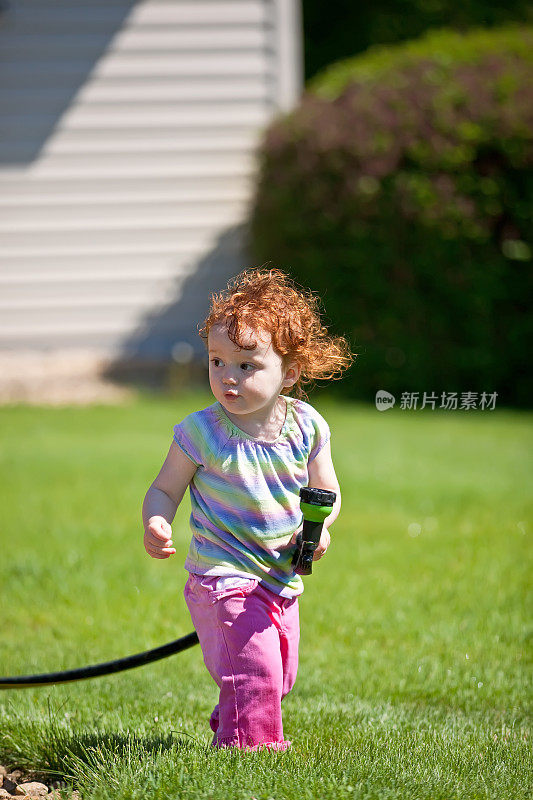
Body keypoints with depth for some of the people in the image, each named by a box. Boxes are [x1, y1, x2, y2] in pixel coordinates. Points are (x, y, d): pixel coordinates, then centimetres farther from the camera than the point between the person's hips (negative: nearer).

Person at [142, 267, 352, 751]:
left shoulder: (306, 427, -5)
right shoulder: (201, 433, -13)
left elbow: (326, 491, 7)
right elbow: (165, 490, -3)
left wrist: (318, 527, -13)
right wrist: (155, 525, -24)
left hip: (282, 580, 5)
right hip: (223, 578, -5)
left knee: (280, 676, 17)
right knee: (255, 672, -17)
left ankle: (227, 729, 41)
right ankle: (250, 745, 1)